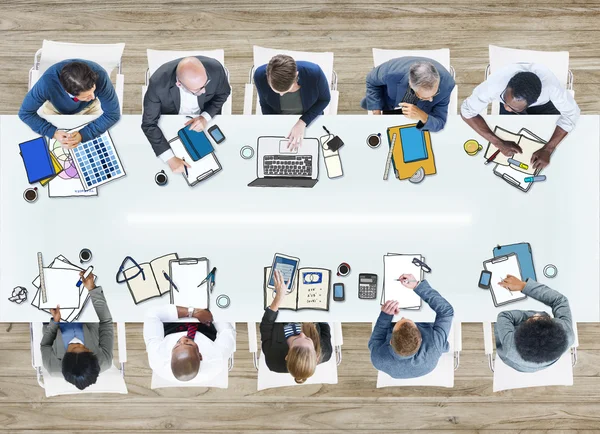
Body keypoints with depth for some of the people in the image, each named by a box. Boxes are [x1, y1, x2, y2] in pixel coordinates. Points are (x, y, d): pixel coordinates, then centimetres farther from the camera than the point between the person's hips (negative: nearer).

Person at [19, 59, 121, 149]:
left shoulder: (99, 75, -41)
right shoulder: (48, 82, -40)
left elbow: (112, 113, -30)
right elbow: (25, 112, -25)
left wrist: (83, 135, -40)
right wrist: (53, 132, -39)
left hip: (88, 107, 1)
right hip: (55, 108, 0)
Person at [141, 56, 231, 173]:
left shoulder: (215, 68, -33)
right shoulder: (158, 83, -38)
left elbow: (223, 93, -10)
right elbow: (149, 124, -29)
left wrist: (206, 117, -26)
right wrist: (170, 158, -41)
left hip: (205, 119, 2)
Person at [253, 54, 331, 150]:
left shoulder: (314, 72, -34)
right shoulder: (260, 75, -29)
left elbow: (325, 99, -13)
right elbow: (265, 103, -7)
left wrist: (302, 123, -25)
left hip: (309, 119, -1)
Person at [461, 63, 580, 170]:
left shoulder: (550, 85, -45)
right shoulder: (494, 85, -45)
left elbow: (571, 113, -30)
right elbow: (466, 111, -33)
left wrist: (547, 149, -42)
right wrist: (499, 143, -40)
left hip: (544, 104, 0)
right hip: (512, 99, 0)